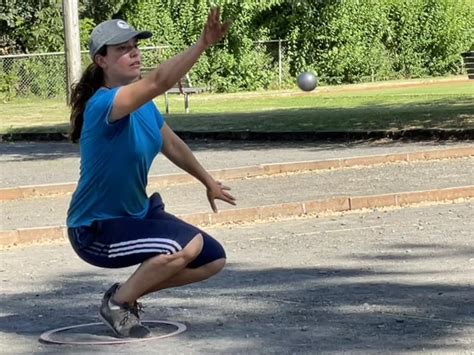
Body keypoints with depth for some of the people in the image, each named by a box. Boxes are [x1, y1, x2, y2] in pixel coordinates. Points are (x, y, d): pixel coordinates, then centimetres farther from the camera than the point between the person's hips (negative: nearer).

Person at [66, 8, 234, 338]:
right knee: (187, 244, -29)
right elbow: (159, 81, -44)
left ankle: (129, 293, 19)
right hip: (95, 232, -9)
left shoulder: (144, 104, 1)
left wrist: (209, 182, 27)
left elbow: (172, 144, 17)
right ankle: (117, 303, -6)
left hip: (137, 213, 9)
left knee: (213, 259, 8)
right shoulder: (103, 104, -27)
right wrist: (203, 43, -52)